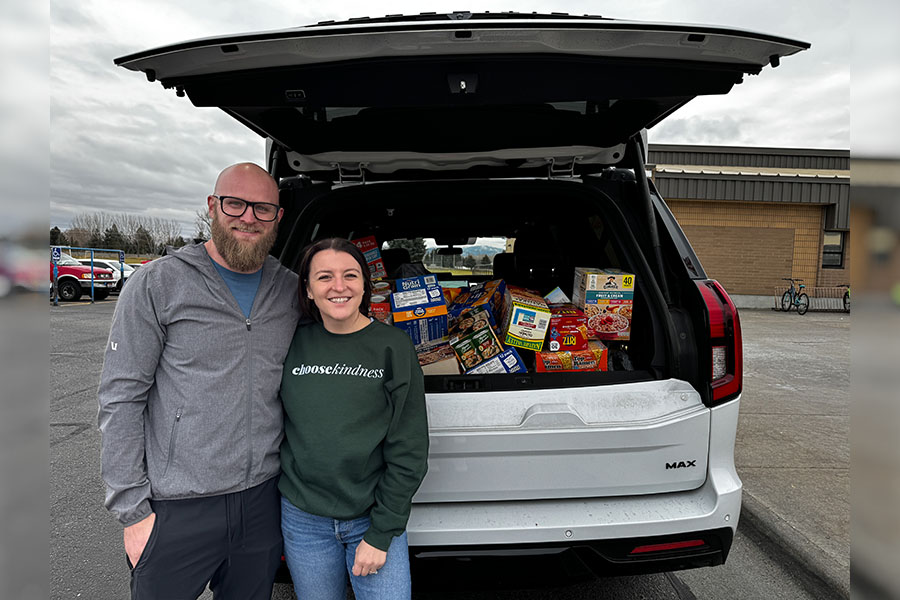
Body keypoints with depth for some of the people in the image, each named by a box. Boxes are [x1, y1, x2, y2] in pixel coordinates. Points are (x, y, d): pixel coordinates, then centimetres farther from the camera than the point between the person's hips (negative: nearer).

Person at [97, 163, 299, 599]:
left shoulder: (292, 291, 3)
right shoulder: (157, 284, -7)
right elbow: (121, 398, -7)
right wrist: (133, 510, -9)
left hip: (263, 500, 4)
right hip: (176, 512, -3)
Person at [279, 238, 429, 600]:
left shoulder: (393, 346, -10)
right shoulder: (294, 344, -2)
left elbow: (409, 452, -9)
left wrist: (381, 534, -10)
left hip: (374, 517, -2)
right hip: (302, 519, 3)